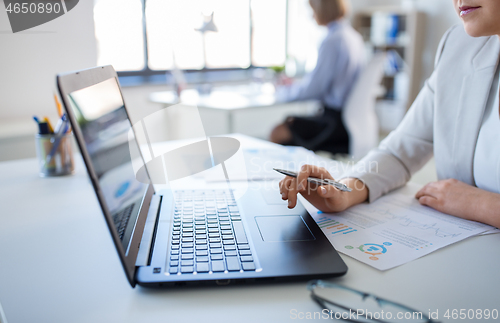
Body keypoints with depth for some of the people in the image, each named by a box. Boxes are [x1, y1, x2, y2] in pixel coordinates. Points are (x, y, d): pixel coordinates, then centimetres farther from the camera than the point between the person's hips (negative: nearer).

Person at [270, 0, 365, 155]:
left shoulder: (333, 41, -18)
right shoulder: (354, 36, 11)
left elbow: (312, 88, -17)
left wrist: (283, 92, -1)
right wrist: (295, 85, 18)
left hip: (337, 122, -10)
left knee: (278, 133, -9)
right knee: (289, 122, 19)